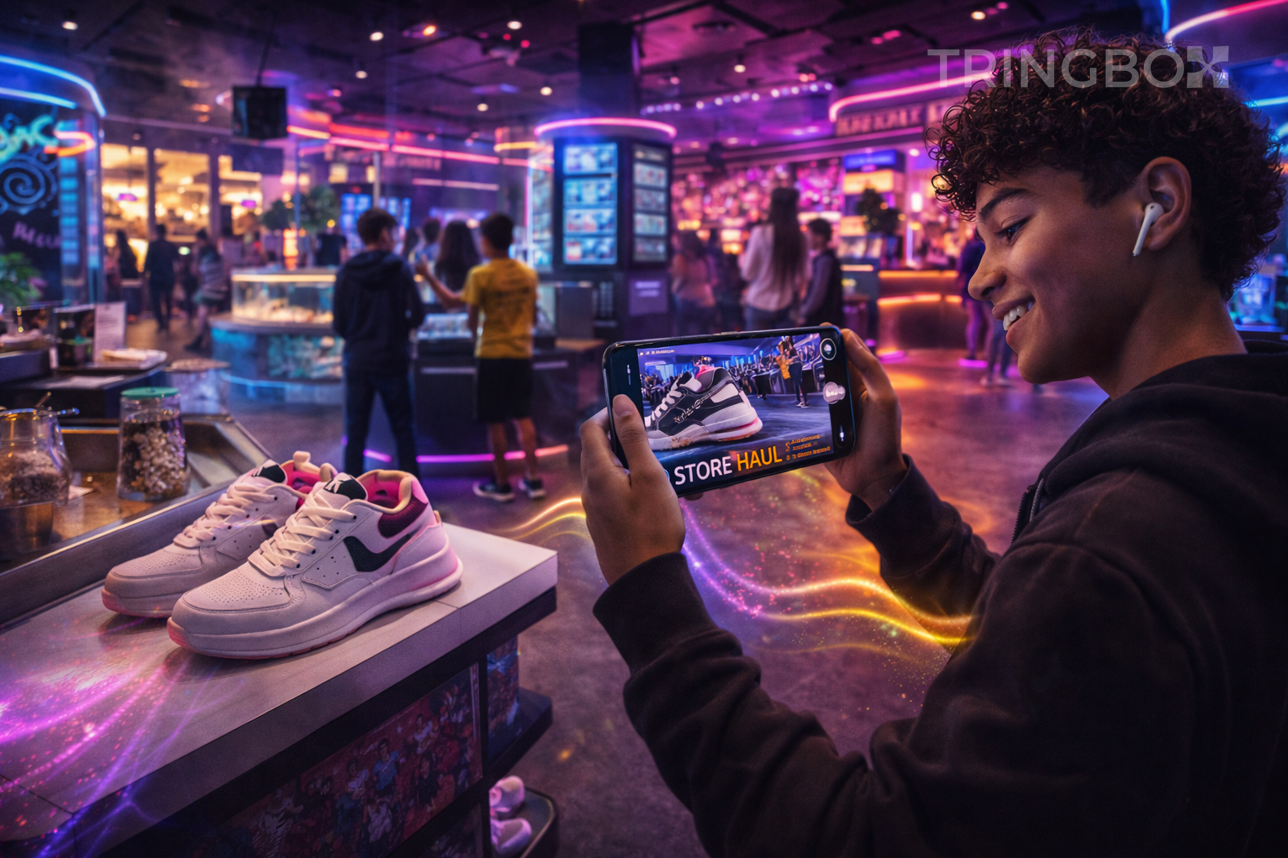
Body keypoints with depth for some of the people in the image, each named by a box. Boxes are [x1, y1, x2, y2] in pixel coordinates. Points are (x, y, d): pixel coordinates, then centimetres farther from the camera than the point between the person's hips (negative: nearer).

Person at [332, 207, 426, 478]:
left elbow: (338, 325, -2)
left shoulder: (345, 272, -3)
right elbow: (417, 315, -8)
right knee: (403, 430, 10)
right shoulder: (400, 269, -7)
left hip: (357, 362, 1)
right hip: (393, 361, -1)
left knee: (355, 430, 9)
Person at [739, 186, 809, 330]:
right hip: (786, 306, 3)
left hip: (760, 304, -3)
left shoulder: (760, 233, -13)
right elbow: (805, 275, 3)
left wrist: (742, 260, 13)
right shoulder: (800, 237, -3)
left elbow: (748, 273, -8)